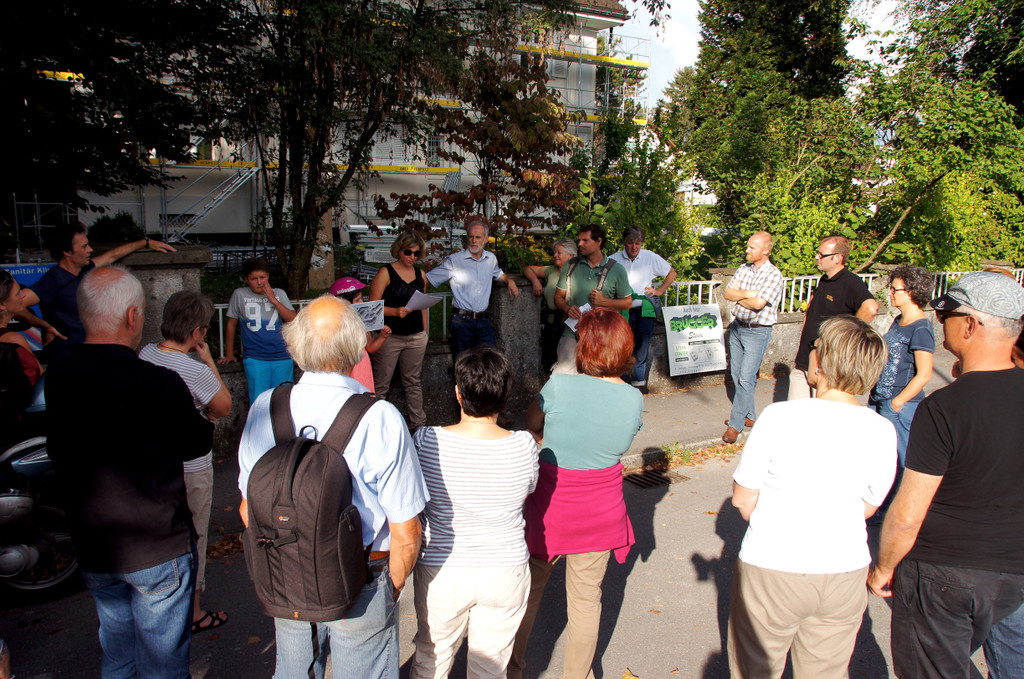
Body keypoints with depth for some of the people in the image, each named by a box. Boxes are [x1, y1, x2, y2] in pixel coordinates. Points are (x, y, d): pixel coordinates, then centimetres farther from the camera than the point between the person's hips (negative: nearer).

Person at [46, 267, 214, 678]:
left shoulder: (55, 377, -6)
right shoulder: (159, 384, -25)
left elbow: (56, 451, 6)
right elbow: (199, 442, -9)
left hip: (90, 547, 6)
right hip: (158, 549, -6)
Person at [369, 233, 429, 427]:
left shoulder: (420, 274, 11)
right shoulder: (385, 273, -5)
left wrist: (425, 332, 17)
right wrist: (395, 311, -24)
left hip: (416, 337, 5)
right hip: (390, 336, -5)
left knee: (413, 382, 14)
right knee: (380, 384, -1)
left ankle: (418, 424, 22)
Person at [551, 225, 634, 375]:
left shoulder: (616, 269, 4)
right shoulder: (571, 266, 10)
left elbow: (627, 302, 9)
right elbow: (558, 297, 14)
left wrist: (604, 301, -8)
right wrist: (568, 309, -8)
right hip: (572, 332, 1)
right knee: (563, 375, -12)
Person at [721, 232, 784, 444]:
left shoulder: (774, 275, -14)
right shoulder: (744, 269, 7)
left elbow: (758, 303, -24)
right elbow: (727, 292, 0)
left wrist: (737, 296, -8)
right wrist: (746, 294, -17)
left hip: (757, 332, -7)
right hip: (737, 327, 7)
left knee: (746, 379, -8)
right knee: (736, 375, 12)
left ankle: (735, 424, -2)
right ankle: (748, 416, 27)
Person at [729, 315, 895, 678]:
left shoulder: (780, 417, -21)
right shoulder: (882, 431, -10)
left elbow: (742, 498, -11)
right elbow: (868, 506, 5)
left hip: (773, 570, -3)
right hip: (846, 570, 4)